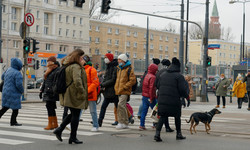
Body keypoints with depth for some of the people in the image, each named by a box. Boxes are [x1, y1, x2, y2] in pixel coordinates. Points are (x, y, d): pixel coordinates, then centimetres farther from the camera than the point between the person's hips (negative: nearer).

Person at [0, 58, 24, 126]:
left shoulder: (8, 70, 6)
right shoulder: (17, 73, -19)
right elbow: (19, 84, -24)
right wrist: (22, 91, -5)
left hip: (6, 92, 8)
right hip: (13, 94, -8)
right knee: (15, 109, 6)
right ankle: (13, 122, 13)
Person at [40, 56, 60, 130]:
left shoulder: (57, 70, -9)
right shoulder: (49, 71, 19)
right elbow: (45, 81, 25)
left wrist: (54, 91, -23)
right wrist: (41, 91, 23)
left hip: (52, 93, -9)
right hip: (48, 92, 9)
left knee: (49, 107, -10)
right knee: (51, 108, 10)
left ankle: (50, 124, -5)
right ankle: (55, 124, 17)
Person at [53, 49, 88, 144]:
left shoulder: (68, 66, 14)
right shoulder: (76, 67, -17)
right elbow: (77, 80, -28)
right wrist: (82, 92, -20)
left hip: (69, 95, 9)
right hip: (75, 95, -9)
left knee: (73, 114, 20)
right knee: (75, 115, 1)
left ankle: (59, 130, 10)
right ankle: (73, 137, 9)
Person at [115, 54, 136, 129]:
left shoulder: (129, 69, -8)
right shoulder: (119, 68, 17)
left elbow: (132, 80, -14)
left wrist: (124, 87, -17)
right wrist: (116, 87, 15)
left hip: (125, 91, -8)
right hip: (119, 91, 8)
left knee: (121, 105, -17)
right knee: (123, 107, 11)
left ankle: (123, 123, -11)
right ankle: (125, 123, 17)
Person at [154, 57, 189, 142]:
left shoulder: (163, 74, 11)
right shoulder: (179, 76, -7)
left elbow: (157, 85, 15)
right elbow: (182, 89, -12)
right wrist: (186, 95, 7)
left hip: (162, 100, 4)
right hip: (174, 101, -4)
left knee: (163, 117, 8)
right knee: (177, 117, 15)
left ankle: (157, 133, -9)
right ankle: (178, 134, 25)